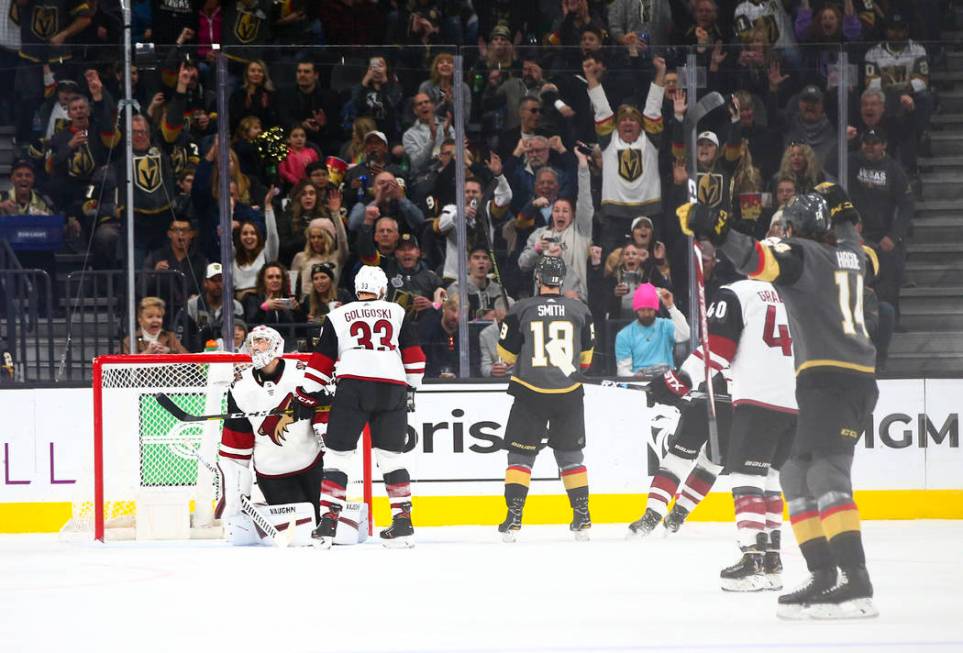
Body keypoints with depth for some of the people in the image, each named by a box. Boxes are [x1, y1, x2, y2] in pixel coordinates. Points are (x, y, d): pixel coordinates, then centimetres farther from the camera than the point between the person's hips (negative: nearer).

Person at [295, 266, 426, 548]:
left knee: (338, 453, 2)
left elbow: (321, 360, 13)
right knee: (392, 455, 15)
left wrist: (307, 396, 19)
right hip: (393, 389, 2)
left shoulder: (338, 316, 16)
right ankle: (403, 523, 11)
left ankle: (327, 523, -7)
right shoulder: (396, 313, 18)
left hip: (353, 385, -2)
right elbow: (413, 354, 16)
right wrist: (411, 388, 27)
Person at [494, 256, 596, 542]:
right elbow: (586, 356, 12)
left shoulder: (521, 310, -6)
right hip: (568, 394, 2)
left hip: (530, 393, -2)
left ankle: (513, 518, -4)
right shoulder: (580, 311, 1)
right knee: (570, 455, 14)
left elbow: (507, 354, 1)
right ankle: (582, 517, 12)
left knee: (521, 454, 5)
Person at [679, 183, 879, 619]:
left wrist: (717, 232, -34)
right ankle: (825, 576, 5)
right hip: (859, 376, 9)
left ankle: (856, 584, -32)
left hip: (831, 379, -9)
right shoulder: (849, 254, 21)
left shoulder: (802, 254, -2)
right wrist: (841, 209, 62)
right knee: (796, 474, 13)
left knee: (826, 472, -20)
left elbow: (762, 260, -25)